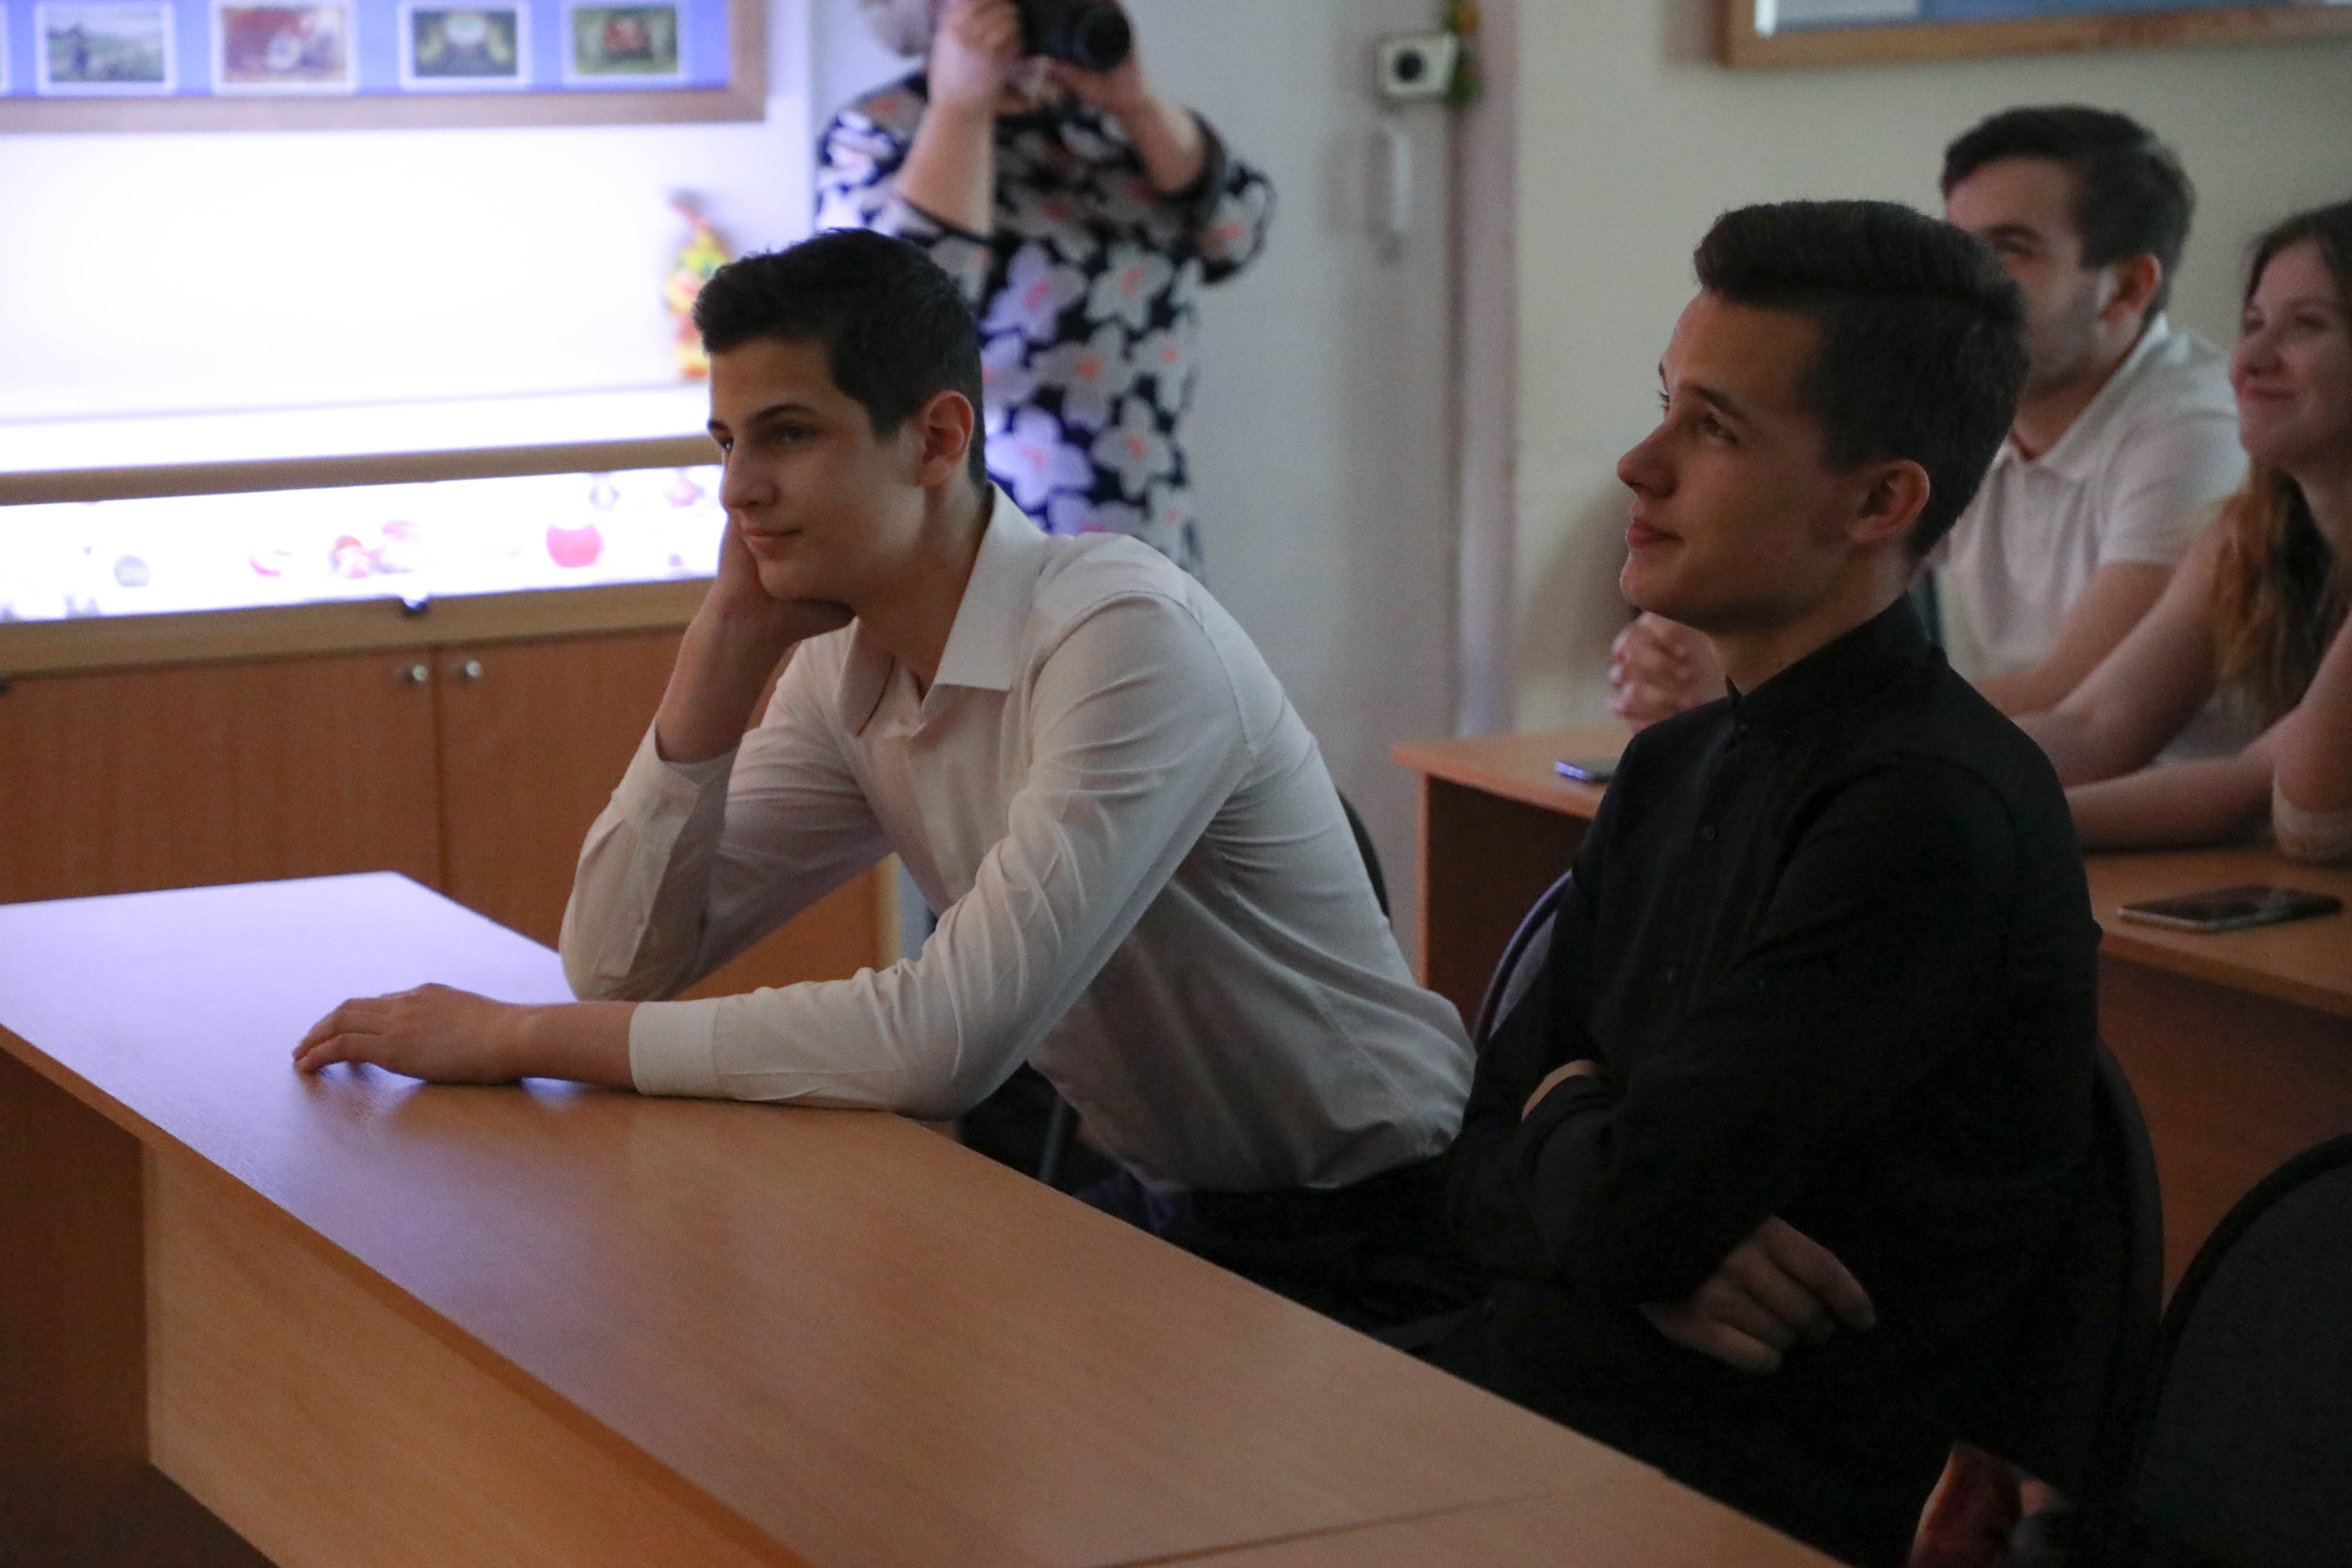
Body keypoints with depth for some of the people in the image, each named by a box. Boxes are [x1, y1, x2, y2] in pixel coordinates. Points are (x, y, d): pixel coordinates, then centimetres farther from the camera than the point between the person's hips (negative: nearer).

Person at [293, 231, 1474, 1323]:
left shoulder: (1128, 638, -25)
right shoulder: (846, 671, 1)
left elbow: (947, 1038, -32)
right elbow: (619, 964, -3)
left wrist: (526, 1037, -26)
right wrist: (727, 642, -11)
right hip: (1156, 1205, 7)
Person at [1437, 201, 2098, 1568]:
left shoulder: (1930, 812, -16)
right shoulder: (1675, 766, 14)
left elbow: (1633, 1210, -21)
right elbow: (1491, 1172, 12)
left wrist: (1572, 1121, 1)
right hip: (1532, 1381, 8)